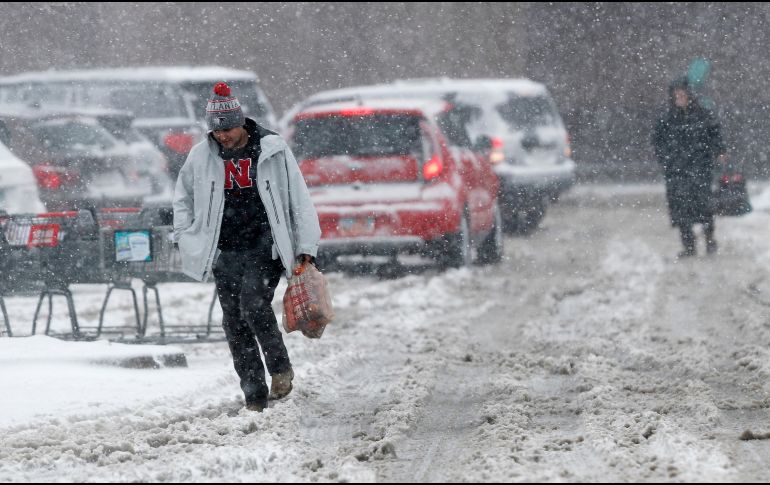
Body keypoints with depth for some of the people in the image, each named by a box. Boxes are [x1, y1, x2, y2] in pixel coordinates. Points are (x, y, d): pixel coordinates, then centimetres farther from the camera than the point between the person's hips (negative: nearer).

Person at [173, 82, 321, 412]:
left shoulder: (272, 150, -2)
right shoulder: (201, 156, 5)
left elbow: (298, 198, 2)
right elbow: (183, 198, 21)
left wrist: (306, 246, -2)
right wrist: (185, 239, 10)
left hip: (265, 249, -4)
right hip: (225, 253, 4)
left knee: (254, 305, -24)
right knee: (235, 325, 1)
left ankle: (280, 368, -2)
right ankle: (255, 397, 7)